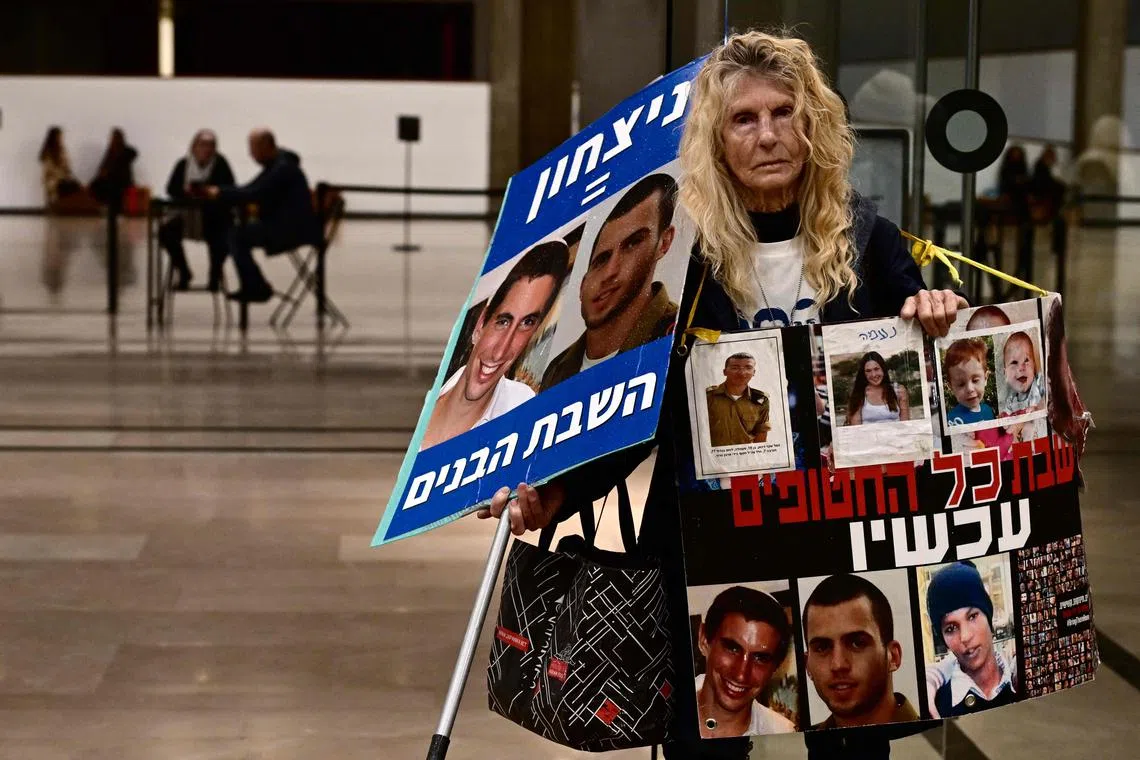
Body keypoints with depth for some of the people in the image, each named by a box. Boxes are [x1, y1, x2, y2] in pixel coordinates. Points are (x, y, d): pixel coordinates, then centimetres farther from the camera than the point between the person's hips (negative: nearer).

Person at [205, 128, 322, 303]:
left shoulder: (283, 168, -17)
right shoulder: (275, 165, 15)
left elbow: (254, 194, -24)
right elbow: (249, 190, 15)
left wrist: (221, 194, -17)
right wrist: (217, 192, 1)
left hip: (293, 229, -11)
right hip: (286, 225, 11)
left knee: (236, 234, -16)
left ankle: (257, 288, -9)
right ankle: (252, 287, 11)